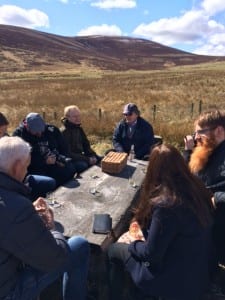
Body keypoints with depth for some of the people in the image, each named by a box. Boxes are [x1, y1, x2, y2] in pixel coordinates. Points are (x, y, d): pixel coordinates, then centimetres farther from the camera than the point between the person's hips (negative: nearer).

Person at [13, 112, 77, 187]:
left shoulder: (52, 130, 6)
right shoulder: (19, 134, -5)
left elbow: (63, 148, 15)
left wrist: (61, 159, -4)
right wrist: (44, 161, -17)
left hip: (55, 164, 4)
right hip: (35, 169, -4)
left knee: (71, 169, -22)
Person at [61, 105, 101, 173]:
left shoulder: (79, 128, 7)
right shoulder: (64, 132, -18)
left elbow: (86, 146, 11)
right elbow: (68, 153, -24)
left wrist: (93, 156, -8)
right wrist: (87, 159, -27)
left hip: (80, 156, 8)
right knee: (83, 165, -35)